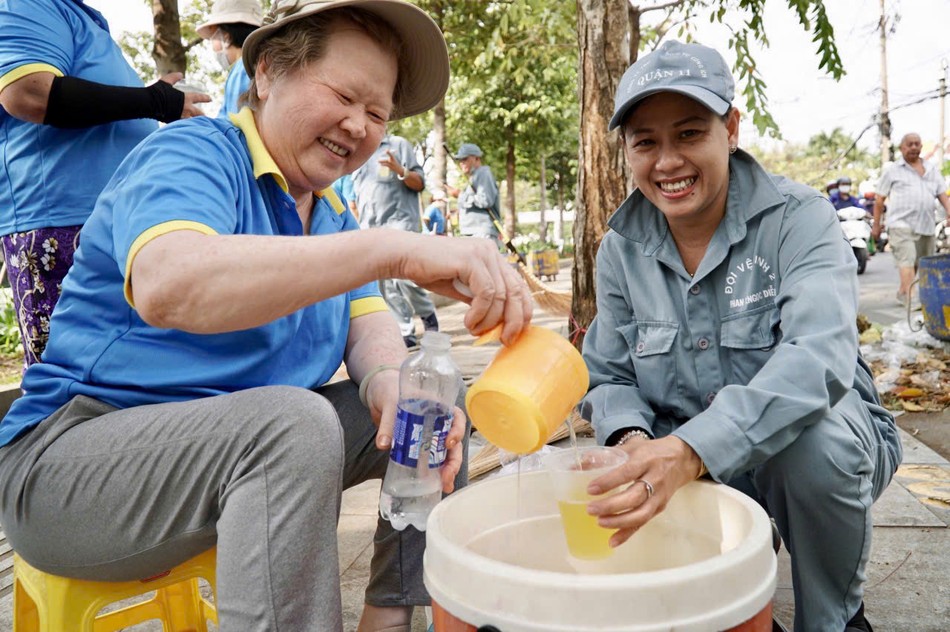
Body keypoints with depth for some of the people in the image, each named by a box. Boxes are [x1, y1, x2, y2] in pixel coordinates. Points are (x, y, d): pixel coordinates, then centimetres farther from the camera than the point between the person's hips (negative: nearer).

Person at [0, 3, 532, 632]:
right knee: (296, 423, -35)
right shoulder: (193, 153, -14)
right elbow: (165, 287, -36)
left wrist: (391, 383, -24)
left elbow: (367, 325, 1)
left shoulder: (334, 217, 12)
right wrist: (395, 249, -44)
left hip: (252, 442, 8)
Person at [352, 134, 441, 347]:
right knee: (385, 285, 1)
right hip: (369, 230, 5)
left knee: (404, 277, -16)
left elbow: (420, 184, 0)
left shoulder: (399, 145, 4)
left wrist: (400, 170, -19)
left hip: (400, 223, -5)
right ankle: (406, 333, 5)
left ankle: (428, 316, 8)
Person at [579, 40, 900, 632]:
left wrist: (695, 447, -48)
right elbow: (610, 379, 0)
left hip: (829, 449, -2)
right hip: (694, 470, 3)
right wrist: (633, 437, -24)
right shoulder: (623, 249, -4)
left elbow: (820, 358, -33)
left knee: (814, 439, -35)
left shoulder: (798, 218, -16)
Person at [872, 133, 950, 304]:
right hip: (901, 224, -5)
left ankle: (902, 292, 25)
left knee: (922, 264, 10)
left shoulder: (932, 170, 18)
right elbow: (879, 199, 6)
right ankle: (908, 296, -25)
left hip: (926, 226, 5)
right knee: (907, 260, -20)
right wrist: (876, 224, 3)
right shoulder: (892, 170, 6)